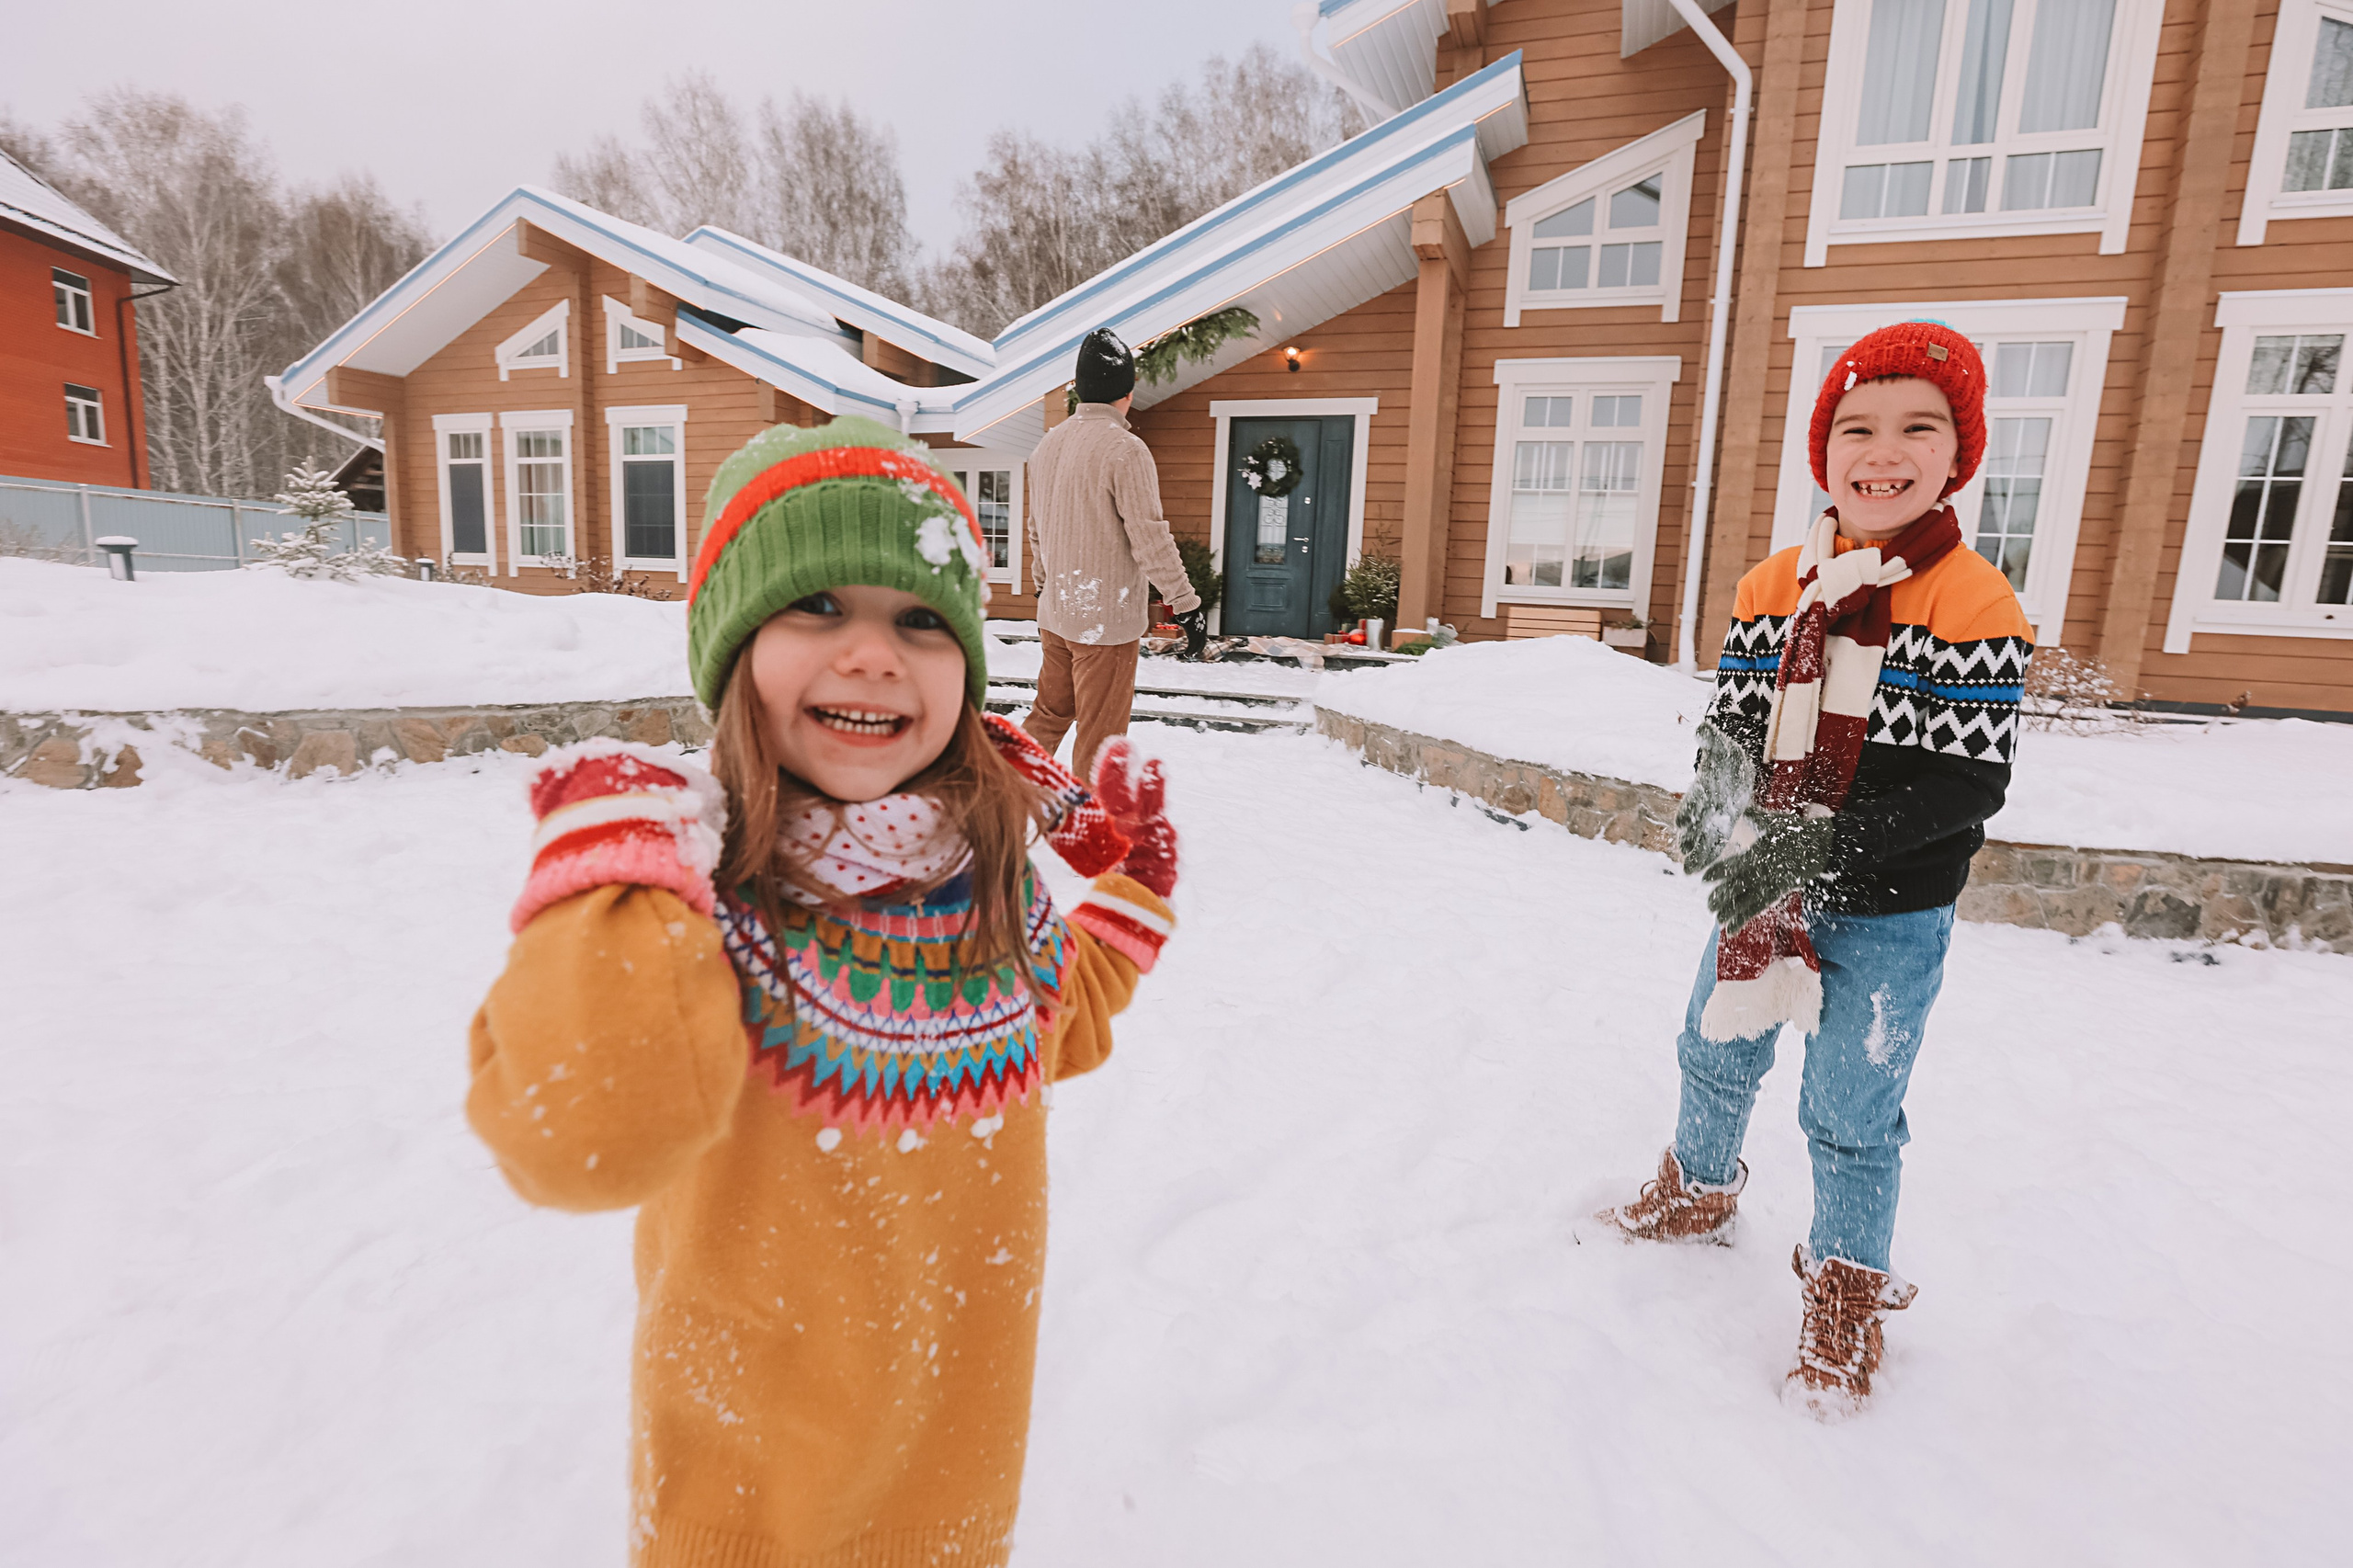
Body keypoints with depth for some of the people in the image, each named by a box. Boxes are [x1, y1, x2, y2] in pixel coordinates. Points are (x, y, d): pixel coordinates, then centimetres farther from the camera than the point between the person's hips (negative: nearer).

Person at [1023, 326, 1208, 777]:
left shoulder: (1047, 445, 8)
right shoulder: (1125, 448, -16)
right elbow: (1150, 539, -18)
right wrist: (1187, 605, -12)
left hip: (1054, 614, 8)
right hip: (1106, 619, -8)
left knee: (1051, 712, 20)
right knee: (1100, 732, 3)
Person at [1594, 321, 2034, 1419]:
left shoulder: (1974, 604, -15)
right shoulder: (1774, 585, 0)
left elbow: (1964, 784, -18)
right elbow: (1730, 720, 1)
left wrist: (1819, 847, -28)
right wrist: (1720, 801, -20)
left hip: (1888, 916, -4)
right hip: (1760, 888, 5)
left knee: (1851, 1114, 10)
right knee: (1716, 1053, 22)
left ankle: (1848, 1285, 36)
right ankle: (1700, 1194, 49)